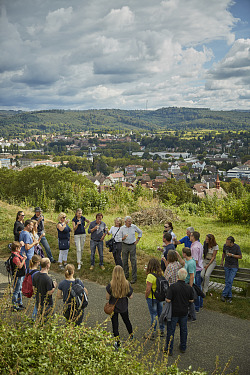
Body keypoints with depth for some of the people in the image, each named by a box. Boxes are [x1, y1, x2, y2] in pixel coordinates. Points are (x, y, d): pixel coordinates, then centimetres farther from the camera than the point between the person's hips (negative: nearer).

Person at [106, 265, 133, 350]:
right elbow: (130, 296, -9)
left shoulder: (110, 285, -25)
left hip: (113, 307, -3)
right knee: (126, 320, 27)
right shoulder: (127, 284, -19)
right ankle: (131, 335, 47)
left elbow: (107, 298, -17)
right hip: (124, 307, 3)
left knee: (115, 323, 15)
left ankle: (117, 342, 20)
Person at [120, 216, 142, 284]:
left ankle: (134, 278, 2)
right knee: (124, 261, 9)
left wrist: (137, 240, 7)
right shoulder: (122, 228, -4)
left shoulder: (134, 227, -3)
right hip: (125, 245, 1)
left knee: (133, 261, -4)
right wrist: (123, 238, -21)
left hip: (132, 245, -1)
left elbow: (140, 232, 14)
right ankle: (126, 275, 27)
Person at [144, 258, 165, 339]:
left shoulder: (150, 276, -26)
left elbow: (148, 289, -24)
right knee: (161, 314, 19)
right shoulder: (161, 274, -5)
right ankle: (162, 331, 34)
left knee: (153, 316, 5)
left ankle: (152, 334, 17)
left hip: (152, 298, -6)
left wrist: (146, 297, -8)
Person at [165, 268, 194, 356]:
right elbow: (191, 301, 0)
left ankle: (169, 349, 16)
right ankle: (183, 347, 33)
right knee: (183, 330, 20)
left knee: (171, 330, 8)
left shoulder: (173, 286, -22)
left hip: (174, 312, -3)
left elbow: (168, 300, -21)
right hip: (184, 312, 3)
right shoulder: (189, 287, -9)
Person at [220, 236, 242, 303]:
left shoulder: (237, 247, -15)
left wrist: (232, 255, -20)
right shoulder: (225, 246, -2)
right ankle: (229, 296, 12)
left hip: (234, 267, -4)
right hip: (227, 266, 4)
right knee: (227, 281, 2)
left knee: (230, 281, -11)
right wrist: (222, 261, 15)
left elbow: (240, 257, -10)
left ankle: (223, 295, -1)